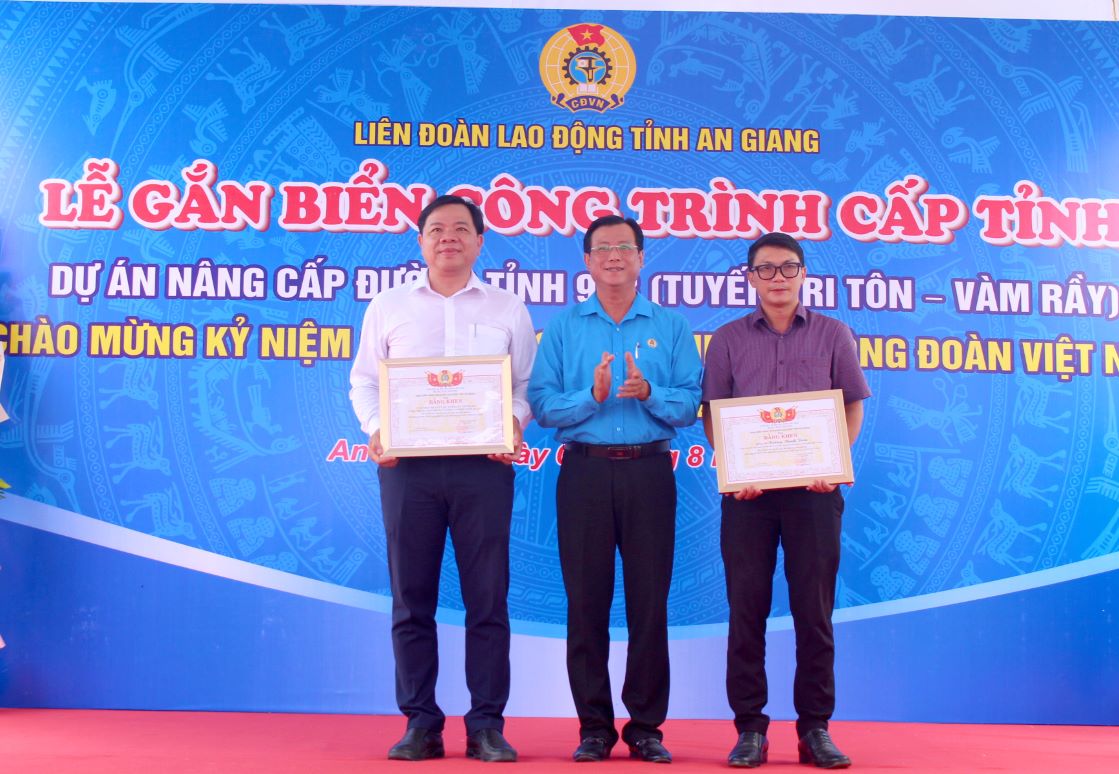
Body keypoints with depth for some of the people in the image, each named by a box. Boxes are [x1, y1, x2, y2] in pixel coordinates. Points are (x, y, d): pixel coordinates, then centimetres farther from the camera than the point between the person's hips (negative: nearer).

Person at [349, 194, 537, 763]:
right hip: (407, 464, 1)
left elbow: (527, 385, 10)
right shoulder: (388, 306, 12)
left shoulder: (507, 309, 11)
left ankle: (487, 725, 10)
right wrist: (375, 430, -6)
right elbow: (365, 381, 11)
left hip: (484, 465, 0)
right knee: (411, 598, 4)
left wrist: (514, 422, -10)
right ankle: (420, 723, 14)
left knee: (487, 598, 1)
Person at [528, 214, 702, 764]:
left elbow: (690, 406, 0)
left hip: (649, 472, 0)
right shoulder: (563, 328, 8)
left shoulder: (671, 327, 8)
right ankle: (593, 726, 15)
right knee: (586, 600, 3)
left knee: (649, 600, 3)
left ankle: (646, 726, 15)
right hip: (585, 471, 0)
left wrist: (648, 393, -17)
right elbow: (542, 404, -2)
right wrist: (592, 396, -17)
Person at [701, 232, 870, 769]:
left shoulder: (833, 335, 8)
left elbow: (853, 406, 8)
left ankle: (815, 728, 14)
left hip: (814, 487, 0)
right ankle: (750, 727, 11)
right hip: (747, 488, 0)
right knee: (747, 607, 3)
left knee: (814, 609, 4)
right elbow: (711, 412, 7)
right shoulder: (728, 339, 8)